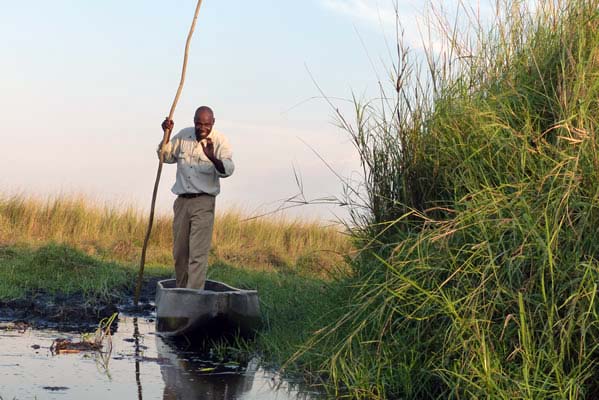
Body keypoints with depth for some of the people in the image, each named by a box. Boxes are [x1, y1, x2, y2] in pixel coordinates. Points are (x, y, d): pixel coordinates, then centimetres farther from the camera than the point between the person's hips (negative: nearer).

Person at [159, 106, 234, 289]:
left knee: (198, 254, -11)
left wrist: (212, 157, -41)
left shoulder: (219, 140, -8)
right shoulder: (183, 135, 7)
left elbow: (228, 169, -21)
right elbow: (166, 156, 18)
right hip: (182, 201, 5)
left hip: (203, 203, -5)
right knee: (179, 253, 12)